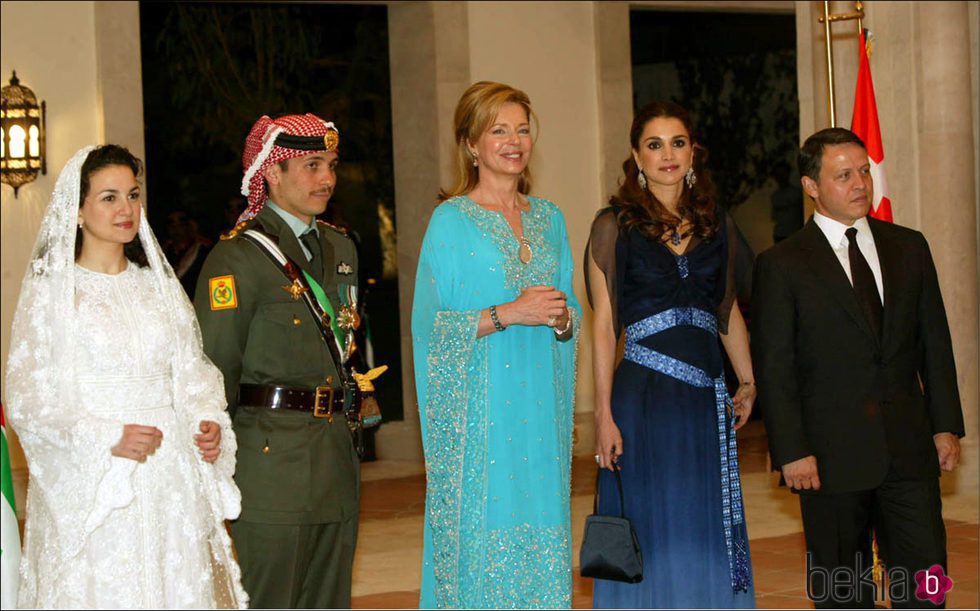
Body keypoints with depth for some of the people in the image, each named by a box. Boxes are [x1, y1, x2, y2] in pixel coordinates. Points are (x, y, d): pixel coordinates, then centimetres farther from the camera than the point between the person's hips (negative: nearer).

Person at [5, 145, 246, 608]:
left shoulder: (159, 286, 12)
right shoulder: (50, 292, -2)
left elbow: (192, 375, 15)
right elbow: (27, 401, -7)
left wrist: (210, 423, -5)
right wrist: (109, 439, -18)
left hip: (171, 482, 4)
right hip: (89, 488, -4)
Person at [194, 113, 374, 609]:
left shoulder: (340, 247, 15)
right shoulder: (237, 257, -9)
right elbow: (214, 369, -10)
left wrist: (348, 431, 17)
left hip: (336, 465, 7)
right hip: (271, 464, -7)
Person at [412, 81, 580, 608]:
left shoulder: (550, 219, 13)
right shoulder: (451, 220, -3)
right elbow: (430, 324, -8)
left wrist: (562, 317, -4)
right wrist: (507, 314, -17)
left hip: (541, 405, 5)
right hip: (479, 405, -5)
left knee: (542, 534, 4)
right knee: (483, 537, -5)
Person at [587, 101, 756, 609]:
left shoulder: (716, 224, 11)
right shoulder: (614, 225, -1)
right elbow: (603, 324, -5)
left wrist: (747, 383, 7)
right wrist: (604, 415, -11)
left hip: (706, 398, 4)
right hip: (642, 395, -4)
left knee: (708, 536, 6)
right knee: (654, 534, 0)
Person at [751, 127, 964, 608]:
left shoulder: (909, 248, 11)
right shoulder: (780, 265, -2)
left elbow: (935, 343, 12)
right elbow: (774, 368, -4)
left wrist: (946, 425, 5)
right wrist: (791, 452, -10)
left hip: (909, 449, 3)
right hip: (832, 455, -3)